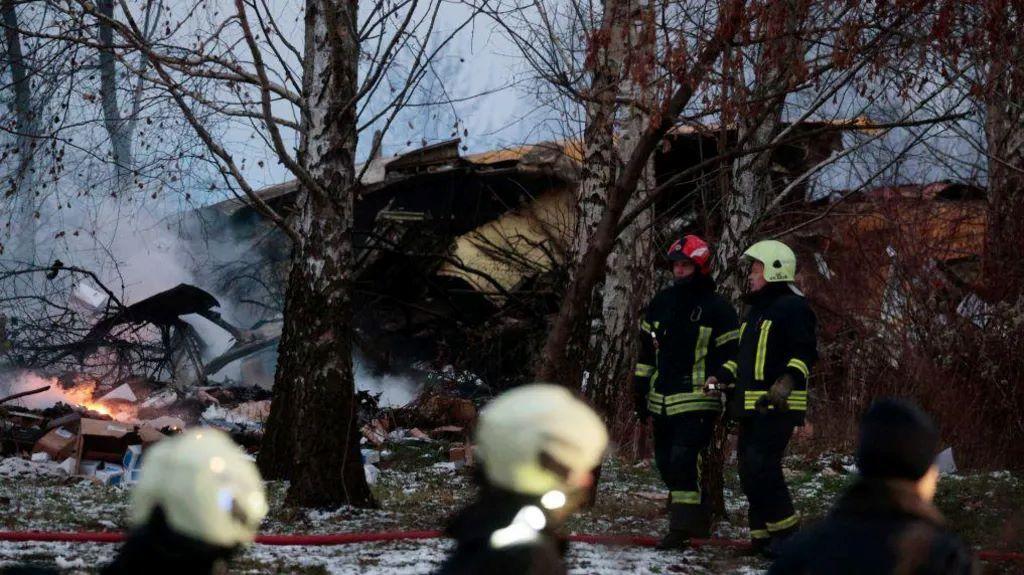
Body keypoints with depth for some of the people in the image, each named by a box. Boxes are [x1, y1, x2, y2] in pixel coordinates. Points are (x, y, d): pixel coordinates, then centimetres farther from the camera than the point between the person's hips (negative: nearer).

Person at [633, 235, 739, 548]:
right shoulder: (662, 301, 12)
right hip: (662, 401, 7)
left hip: (697, 402, -7)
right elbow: (646, 349, 19)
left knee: (684, 460, -19)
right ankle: (691, 521, 20)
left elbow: (729, 355, -3)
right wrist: (640, 390, 16)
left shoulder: (717, 308, -4)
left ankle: (683, 524, -15)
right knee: (666, 462, 9)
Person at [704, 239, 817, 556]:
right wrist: (723, 375, 16)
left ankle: (786, 531, -9)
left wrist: (789, 380, -31)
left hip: (777, 406, -10)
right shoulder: (755, 310, 23)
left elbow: (806, 352, -17)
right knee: (749, 470, 8)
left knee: (761, 467, -17)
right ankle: (762, 533, 14)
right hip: (750, 405, 10)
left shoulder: (793, 307, -8)